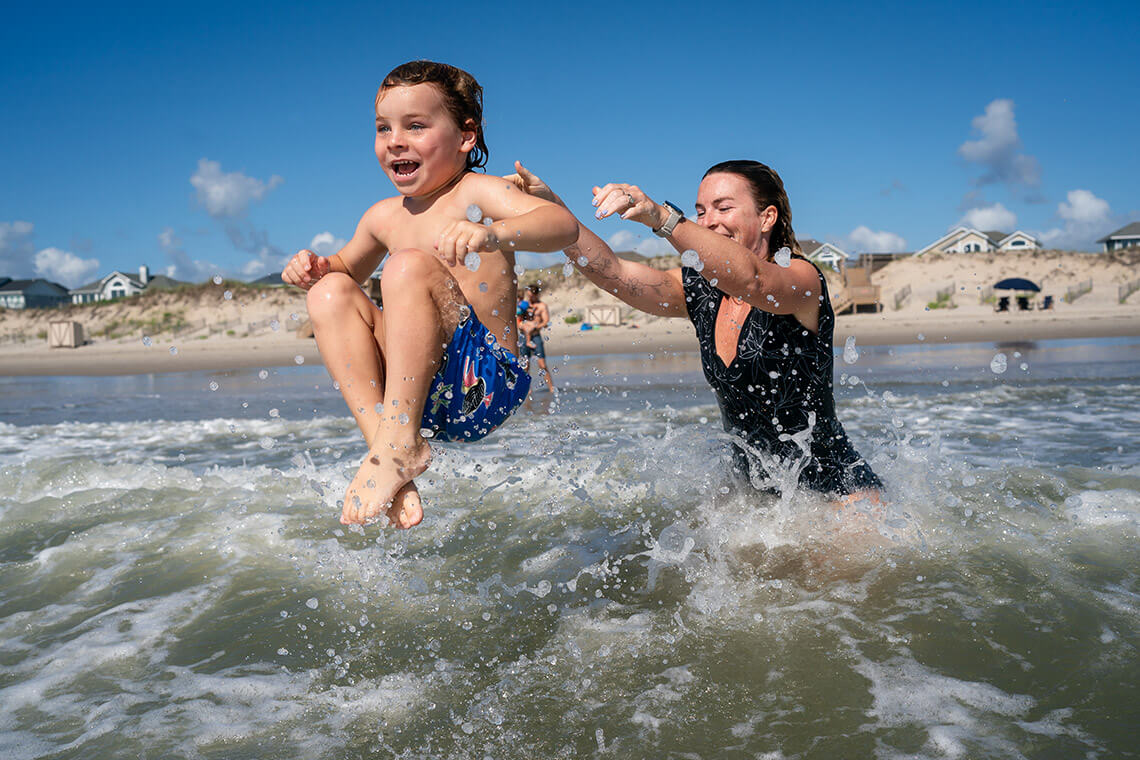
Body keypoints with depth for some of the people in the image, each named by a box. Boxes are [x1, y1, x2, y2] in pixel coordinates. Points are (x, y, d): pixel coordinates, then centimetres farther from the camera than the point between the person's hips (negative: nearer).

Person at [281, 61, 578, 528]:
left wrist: (493, 233, -43)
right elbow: (347, 267, 34)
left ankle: (399, 443, -27)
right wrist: (318, 269, 9)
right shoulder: (384, 217, 14)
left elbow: (564, 225, -23)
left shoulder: (475, 192, -5)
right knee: (331, 293, -6)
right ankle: (385, 442, -20)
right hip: (420, 392, 7)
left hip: (485, 382, -6)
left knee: (408, 265, -24)